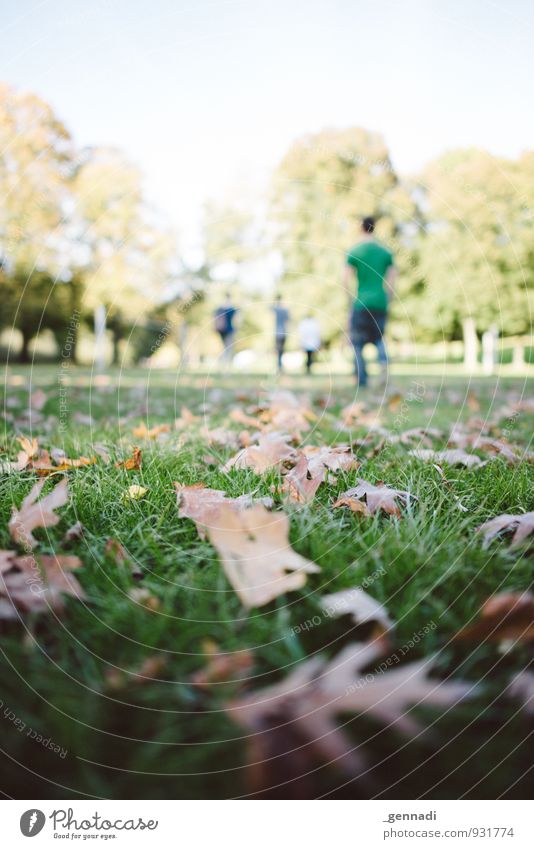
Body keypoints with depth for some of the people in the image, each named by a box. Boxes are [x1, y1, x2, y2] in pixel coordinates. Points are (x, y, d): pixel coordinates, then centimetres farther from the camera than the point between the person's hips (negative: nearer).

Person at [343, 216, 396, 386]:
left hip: (361, 303, -3)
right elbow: (392, 281, 5)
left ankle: (361, 380, 0)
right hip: (380, 303, 3)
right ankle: (384, 361, -10)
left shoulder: (354, 252, -2)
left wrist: (351, 302, 3)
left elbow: (346, 280, -7)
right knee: (378, 337, 19)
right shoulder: (386, 252, 8)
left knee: (357, 342, 6)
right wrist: (387, 302, 14)